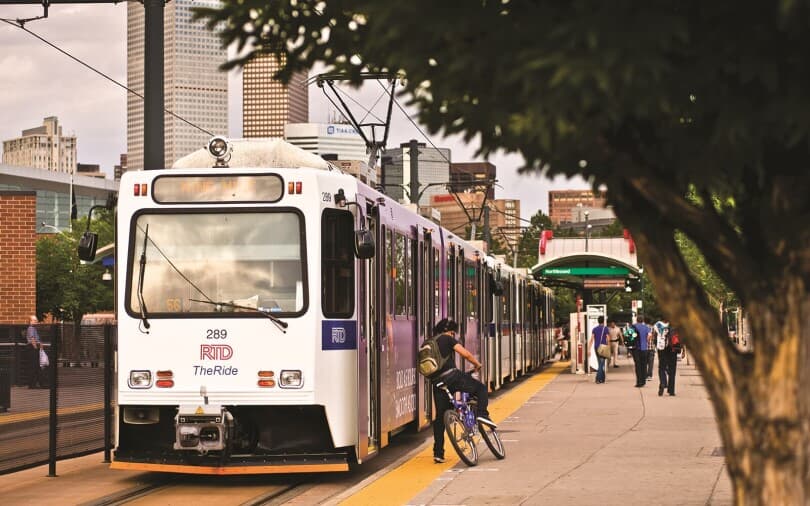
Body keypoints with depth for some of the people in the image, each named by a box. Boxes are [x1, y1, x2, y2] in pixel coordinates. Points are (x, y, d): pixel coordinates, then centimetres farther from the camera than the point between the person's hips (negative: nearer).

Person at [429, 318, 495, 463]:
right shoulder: (447, 339, 3)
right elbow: (465, 354, -7)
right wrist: (477, 363, 9)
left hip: (437, 383, 6)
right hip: (451, 375, -6)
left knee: (440, 417, 12)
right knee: (481, 388, 13)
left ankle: (438, 453, 11)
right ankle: (482, 413, -9)